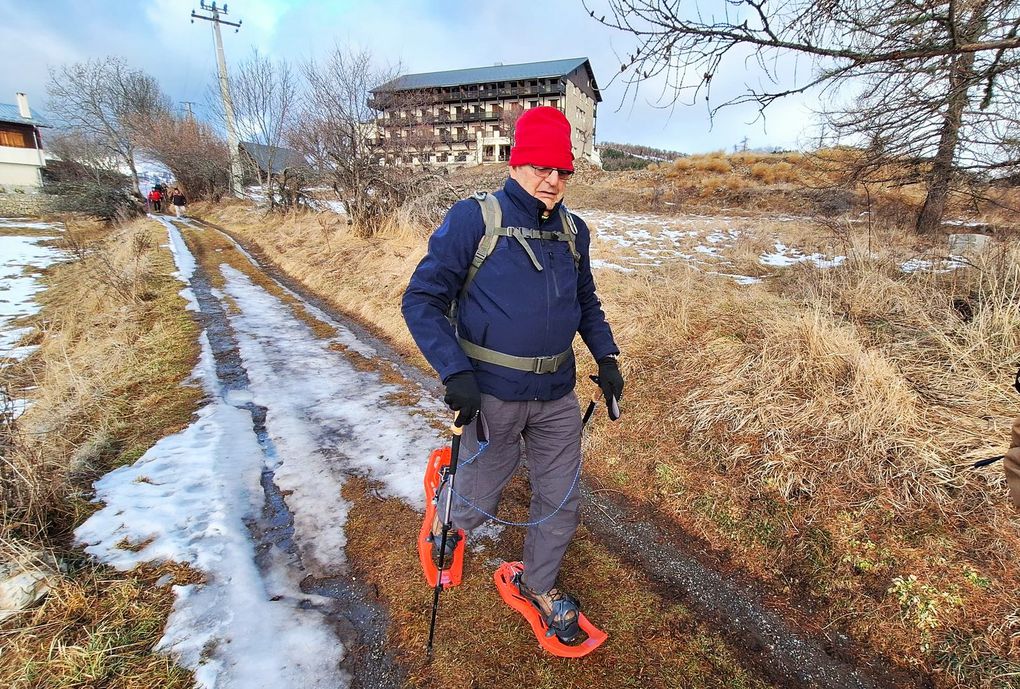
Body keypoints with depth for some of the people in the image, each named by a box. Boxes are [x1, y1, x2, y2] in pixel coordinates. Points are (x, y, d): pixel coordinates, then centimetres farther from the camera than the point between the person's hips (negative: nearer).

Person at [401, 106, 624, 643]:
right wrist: (455, 372, -21)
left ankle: (540, 585, 43)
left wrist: (606, 357, 8)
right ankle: (448, 514, 51)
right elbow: (421, 300, -11)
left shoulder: (573, 230, 6)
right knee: (479, 502, 12)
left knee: (561, 501, 14)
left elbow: (587, 301, 19)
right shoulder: (473, 219, -11)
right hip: (492, 395, -5)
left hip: (558, 396, 5)